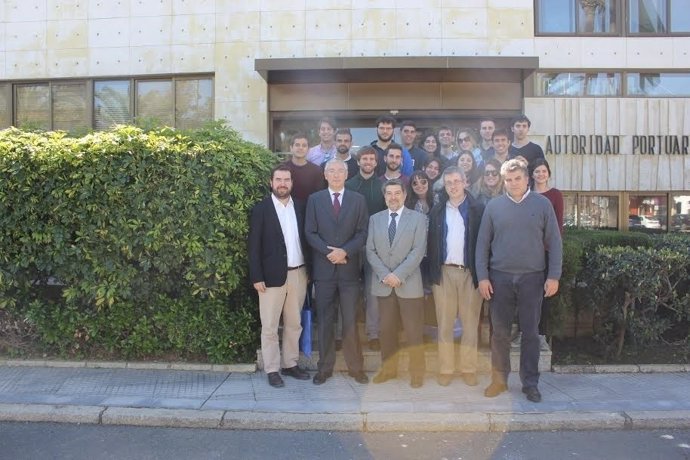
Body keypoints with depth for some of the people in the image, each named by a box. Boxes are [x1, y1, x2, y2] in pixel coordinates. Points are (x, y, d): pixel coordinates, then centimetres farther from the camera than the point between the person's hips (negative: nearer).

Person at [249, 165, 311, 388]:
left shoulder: (300, 207, 7)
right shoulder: (261, 209, -4)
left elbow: (305, 238, 11)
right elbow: (254, 246, -7)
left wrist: (309, 269, 7)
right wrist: (257, 277, -12)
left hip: (298, 273, 4)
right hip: (273, 275, -4)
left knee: (294, 324, 13)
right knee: (269, 326, 4)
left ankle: (290, 364, 26)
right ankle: (272, 369, 16)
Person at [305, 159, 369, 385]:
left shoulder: (358, 200, 7)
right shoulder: (314, 199, 7)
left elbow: (362, 233, 2)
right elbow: (310, 233, 1)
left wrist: (344, 251, -13)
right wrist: (329, 252, -13)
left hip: (349, 267, 0)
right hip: (323, 268, 0)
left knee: (350, 321, 3)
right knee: (325, 320, 7)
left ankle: (355, 367, 16)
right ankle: (325, 367, 18)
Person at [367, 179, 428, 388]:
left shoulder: (418, 218, 0)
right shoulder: (375, 219, 9)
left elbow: (418, 251, -8)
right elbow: (370, 251, 4)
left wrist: (398, 275, -15)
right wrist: (384, 275, -9)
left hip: (409, 284, -3)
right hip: (383, 284, 3)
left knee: (414, 331, 2)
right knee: (387, 329, 10)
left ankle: (417, 372, 16)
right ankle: (388, 369, 24)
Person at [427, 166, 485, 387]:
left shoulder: (478, 209, 1)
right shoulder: (437, 211, 9)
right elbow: (431, 244, 7)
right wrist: (432, 273, 0)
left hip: (470, 272, -1)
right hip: (444, 272, 2)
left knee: (470, 323, 5)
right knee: (444, 323, 5)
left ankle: (469, 368, 16)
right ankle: (445, 369, 14)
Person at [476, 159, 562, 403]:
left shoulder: (542, 204, 2)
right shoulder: (494, 205, 3)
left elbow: (554, 242, 2)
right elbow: (483, 243, 3)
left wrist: (554, 276, -5)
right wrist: (482, 277, -2)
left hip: (532, 277, 0)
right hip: (500, 277, 1)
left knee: (531, 332, 6)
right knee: (500, 332, 7)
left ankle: (530, 383, 18)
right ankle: (499, 379, 21)